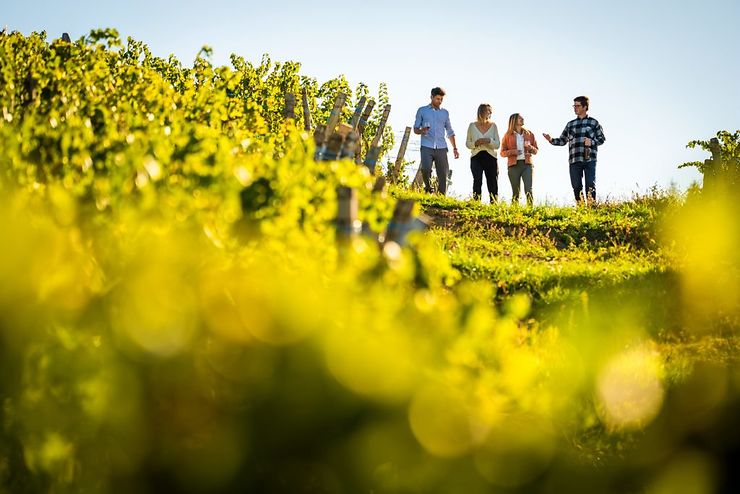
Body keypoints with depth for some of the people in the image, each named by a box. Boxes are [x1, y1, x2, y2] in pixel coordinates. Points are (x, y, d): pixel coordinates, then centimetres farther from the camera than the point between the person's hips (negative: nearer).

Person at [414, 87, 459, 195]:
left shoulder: (445, 113, 19)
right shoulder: (422, 111, 12)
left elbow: (450, 132, 23)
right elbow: (415, 129, 11)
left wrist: (454, 148, 16)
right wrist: (421, 131, -12)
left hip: (441, 148, 3)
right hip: (427, 147, -2)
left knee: (443, 173, -6)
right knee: (426, 169, -21)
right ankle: (428, 189, 3)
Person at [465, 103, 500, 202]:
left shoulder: (493, 126, 8)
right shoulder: (472, 126, 8)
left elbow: (497, 144, 5)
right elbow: (467, 143, 11)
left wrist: (489, 141, -15)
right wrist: (476, 143, -10)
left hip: (490, 157, 1)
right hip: (476, 157, -1)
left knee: (493, 183, -1)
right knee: (477, 181, -12)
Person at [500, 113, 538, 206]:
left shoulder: (529, 134, 15)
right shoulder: (508, 135, 9)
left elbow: (536, 150, 16)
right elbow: (502, 152, 7)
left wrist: (530, 147, -6)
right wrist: (512, 152, -11)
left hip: (527, 164, 1)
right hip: (514, 165, -1)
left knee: (528, 190, -12)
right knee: (516, 192, -2)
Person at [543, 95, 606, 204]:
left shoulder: (593, 122, 9)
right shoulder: (570, 124, 18)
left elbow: (602, 138, 7)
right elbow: (562, 140, 17)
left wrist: (592, 142, -11)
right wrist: (551, 140, -1)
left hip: (589, 160, -3)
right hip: (574, 160, 3)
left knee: (590, 186, -8)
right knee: (576, 186, 2)